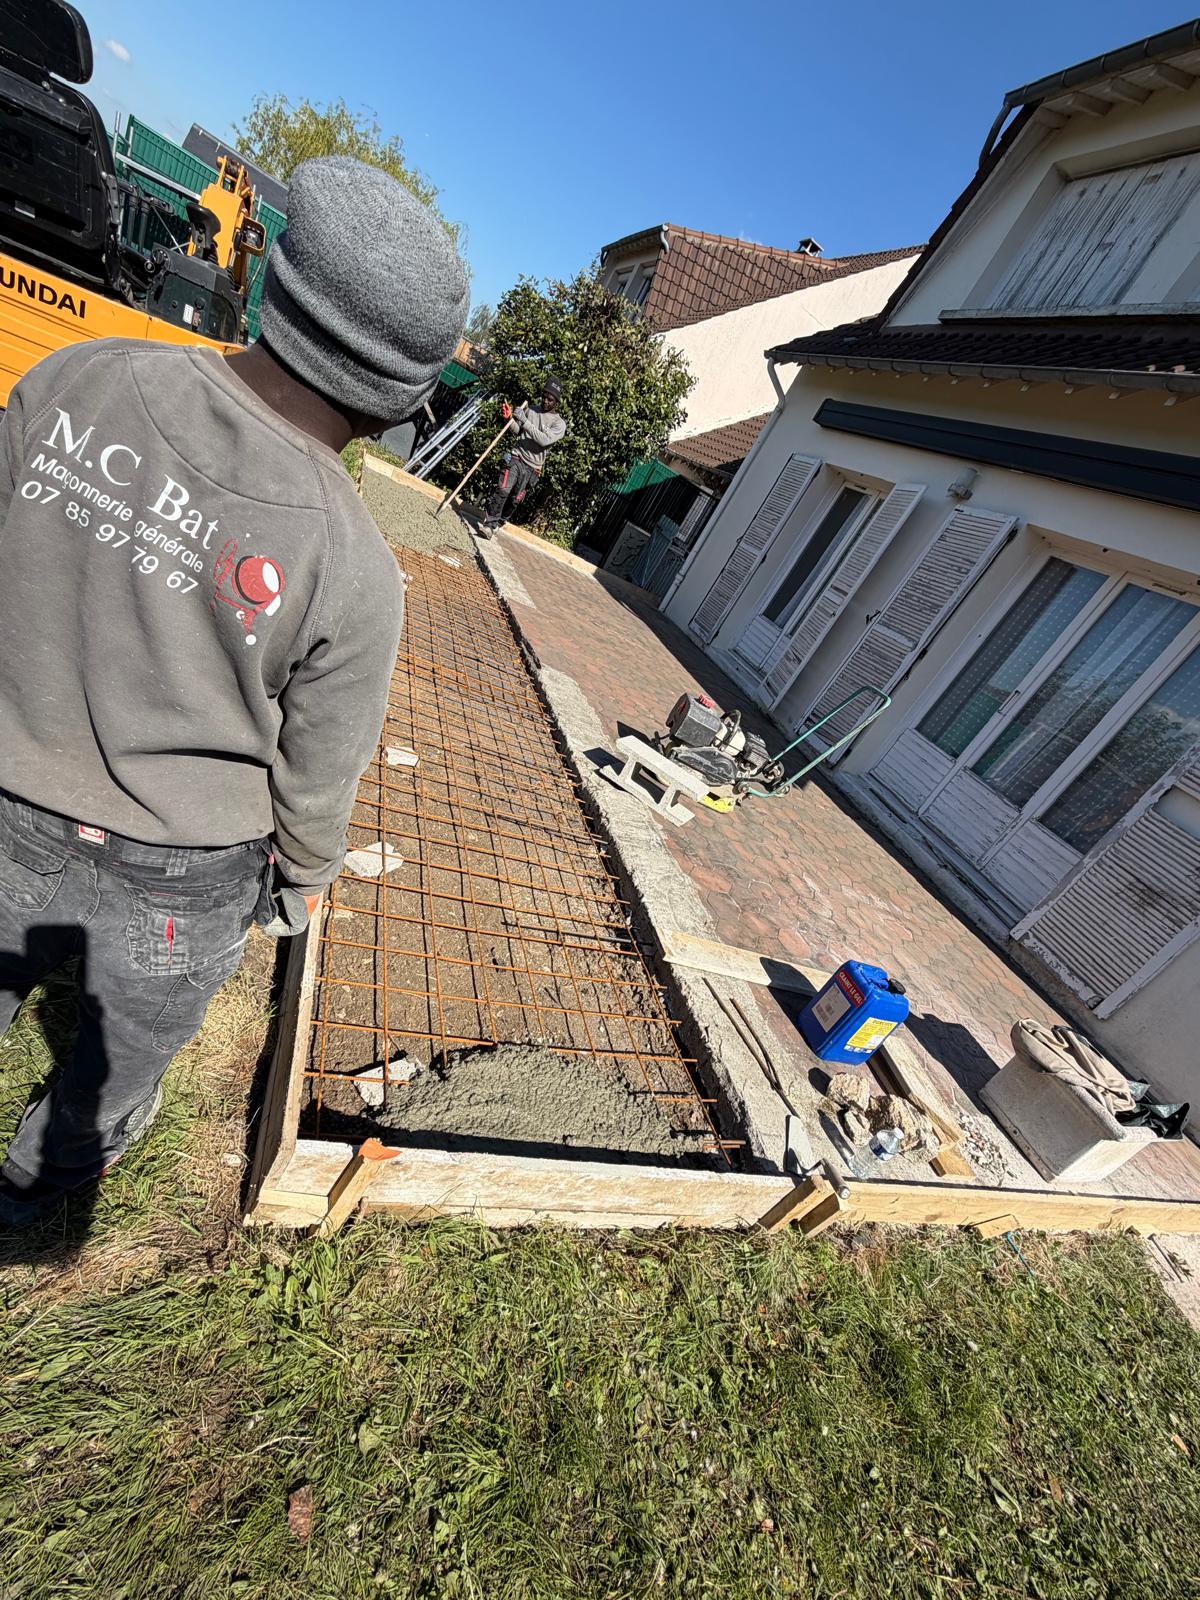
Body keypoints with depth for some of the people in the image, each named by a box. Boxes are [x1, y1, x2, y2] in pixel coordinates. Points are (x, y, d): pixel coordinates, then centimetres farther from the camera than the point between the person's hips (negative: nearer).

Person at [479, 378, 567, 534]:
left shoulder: (559, 423, -1)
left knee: (514, 500, 4)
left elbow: (544, 440, -16)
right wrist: (509, 418, -6)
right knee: (503, 490, -19)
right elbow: (517, 431, 14)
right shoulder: (530, 409, 11)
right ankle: (490, 523, -16)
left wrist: (524, 420, -20)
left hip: (532, 467, 0)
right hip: (516, 458, 1)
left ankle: (498, 522, 19)